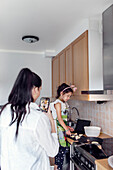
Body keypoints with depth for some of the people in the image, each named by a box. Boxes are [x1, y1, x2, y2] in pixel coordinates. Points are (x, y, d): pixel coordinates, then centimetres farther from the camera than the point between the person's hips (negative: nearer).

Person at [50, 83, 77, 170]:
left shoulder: (64, 103, 14)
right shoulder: (58, 103, -12)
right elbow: (59, 118, -16)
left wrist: (67, 127, 14)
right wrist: (66, 129, -14)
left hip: (63, 127, 9)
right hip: (58, 128, -8)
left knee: (60, 148, 13)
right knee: (62, 147, -5)